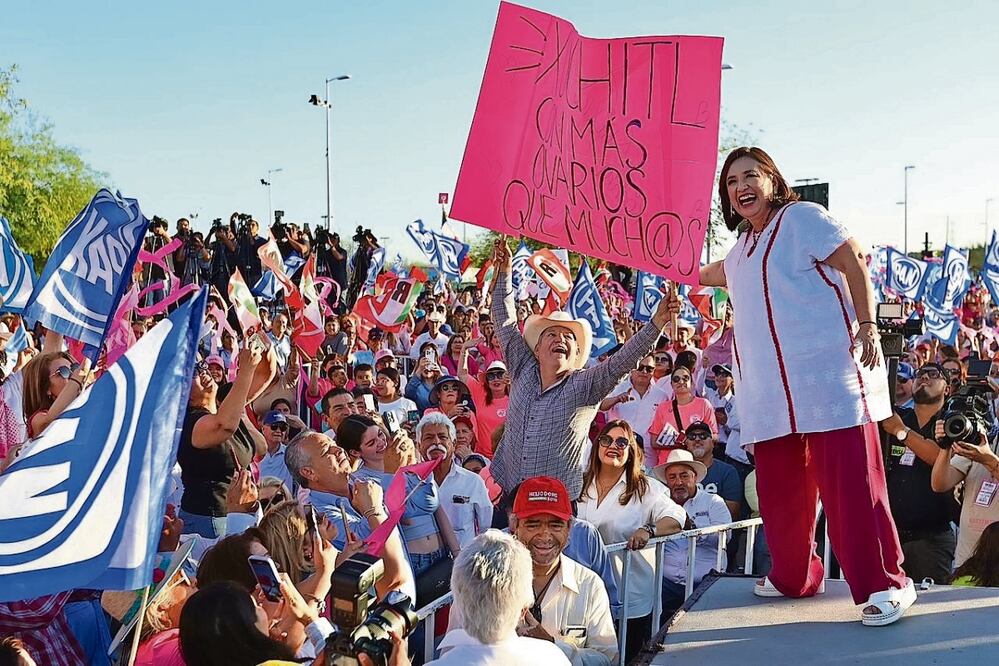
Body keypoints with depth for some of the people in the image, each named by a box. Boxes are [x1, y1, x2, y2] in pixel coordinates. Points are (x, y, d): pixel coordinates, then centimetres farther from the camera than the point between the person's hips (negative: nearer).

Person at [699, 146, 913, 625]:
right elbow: (712, 274, 45)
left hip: (827, 371, -8)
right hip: (771, 387, 8)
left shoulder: (800, 218, 0)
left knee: (848, 479, -11)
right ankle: (794, 576, 24)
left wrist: (868, 324, -17)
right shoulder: (742, 247, 22)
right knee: (779, 486, 9)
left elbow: (855, 264, -7)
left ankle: (886, 583, -6)